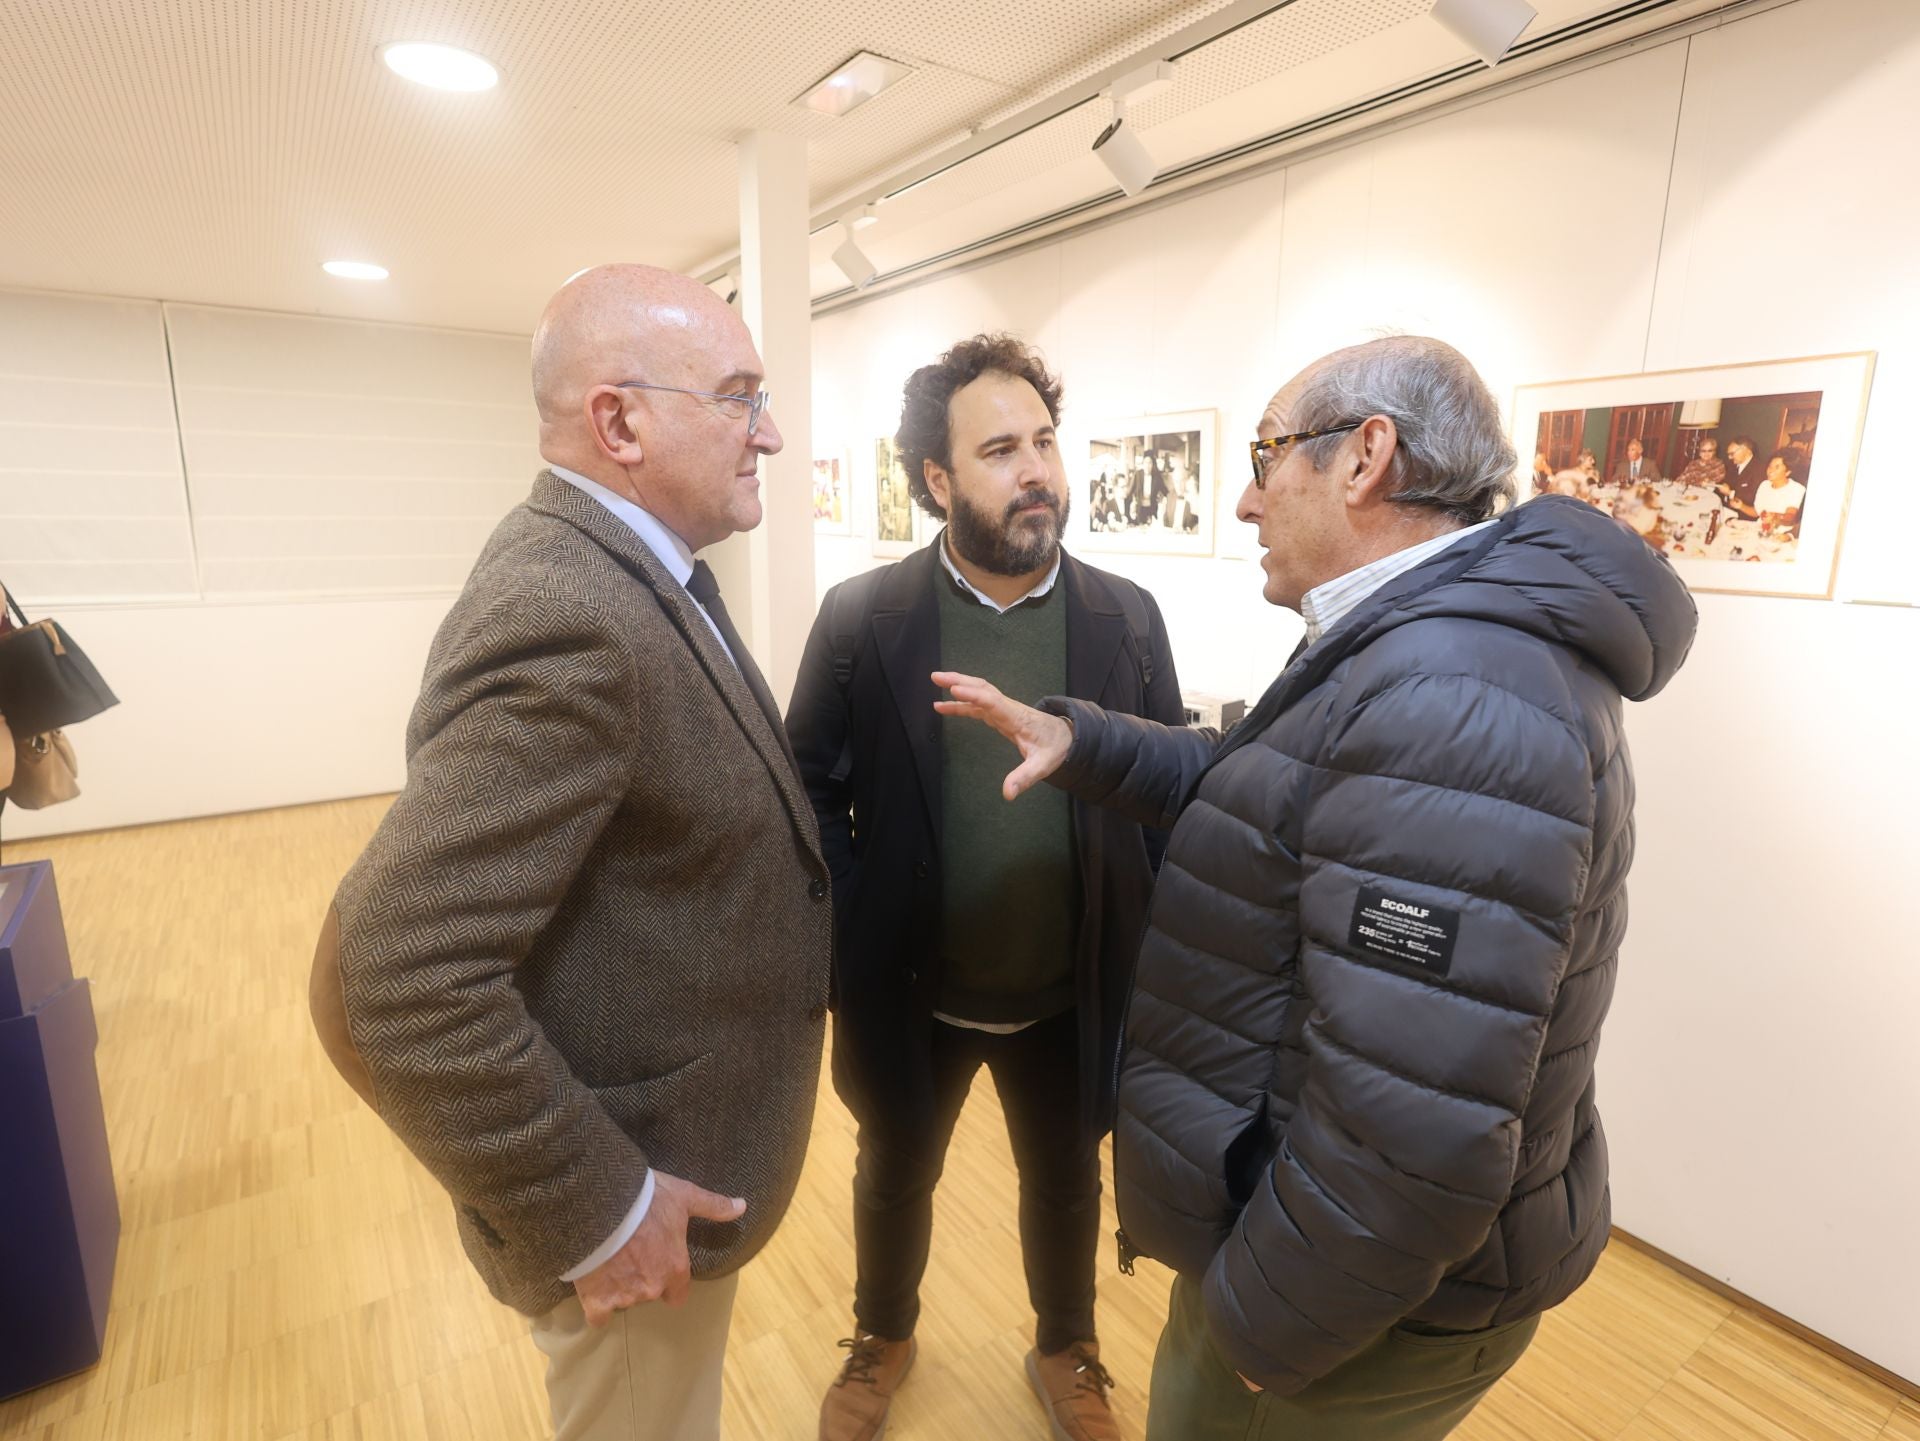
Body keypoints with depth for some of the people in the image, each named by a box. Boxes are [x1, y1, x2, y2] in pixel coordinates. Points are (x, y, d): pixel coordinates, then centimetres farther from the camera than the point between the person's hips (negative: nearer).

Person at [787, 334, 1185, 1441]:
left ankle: (1067, 1351, 55)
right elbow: (813, 792, -6)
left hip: (1072, 999, 1)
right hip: (910, 995, 0)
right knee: (895, 1178, 24)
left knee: (1066, 1184, 24)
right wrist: (856, 943, -14)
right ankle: (885, 1337, 56)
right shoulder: (861, 619, -11)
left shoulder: (1128, 618, -8)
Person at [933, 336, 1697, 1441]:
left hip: (1370, 1294, -9)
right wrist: (1084, 742, 0)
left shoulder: (1446, 706, -32)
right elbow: (1256, 799, 12)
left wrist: (1264, 1327, -18)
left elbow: (1413, 1129, -34)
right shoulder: (1418, 655, 3)